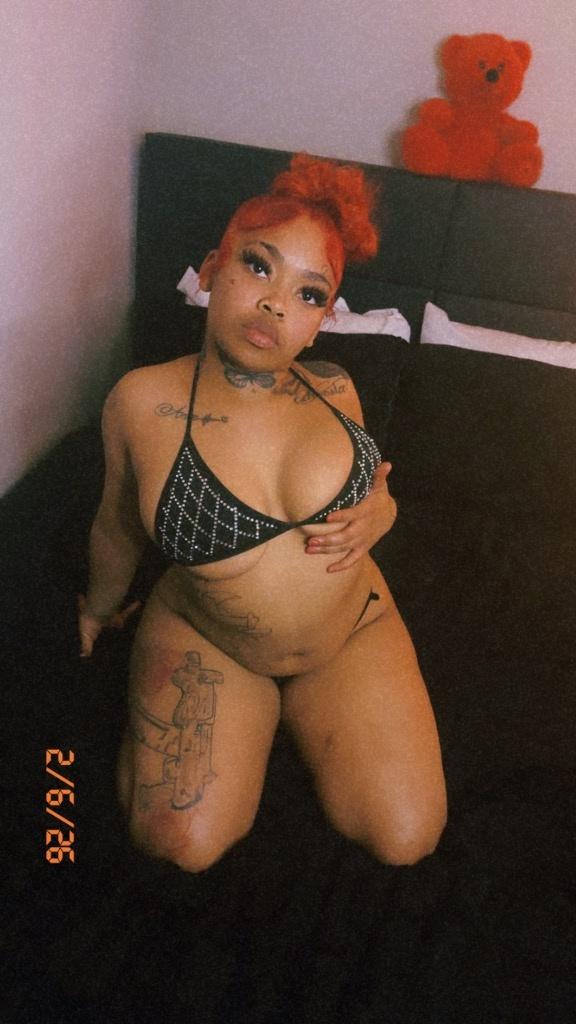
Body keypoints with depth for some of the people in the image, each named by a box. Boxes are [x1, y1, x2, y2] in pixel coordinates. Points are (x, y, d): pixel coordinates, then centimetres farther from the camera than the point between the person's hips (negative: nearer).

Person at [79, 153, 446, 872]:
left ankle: (293, 703, 21)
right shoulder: (142, 401, -17)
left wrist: (377, 514, -16)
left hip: (351, 631, 2)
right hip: (205, 640, -1)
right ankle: (260, 709, 16)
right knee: (185, 845, -13)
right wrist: (99, 608, 18)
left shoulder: (332, 390, -11)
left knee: (408, 840, -2)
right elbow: (119, 527, 2)